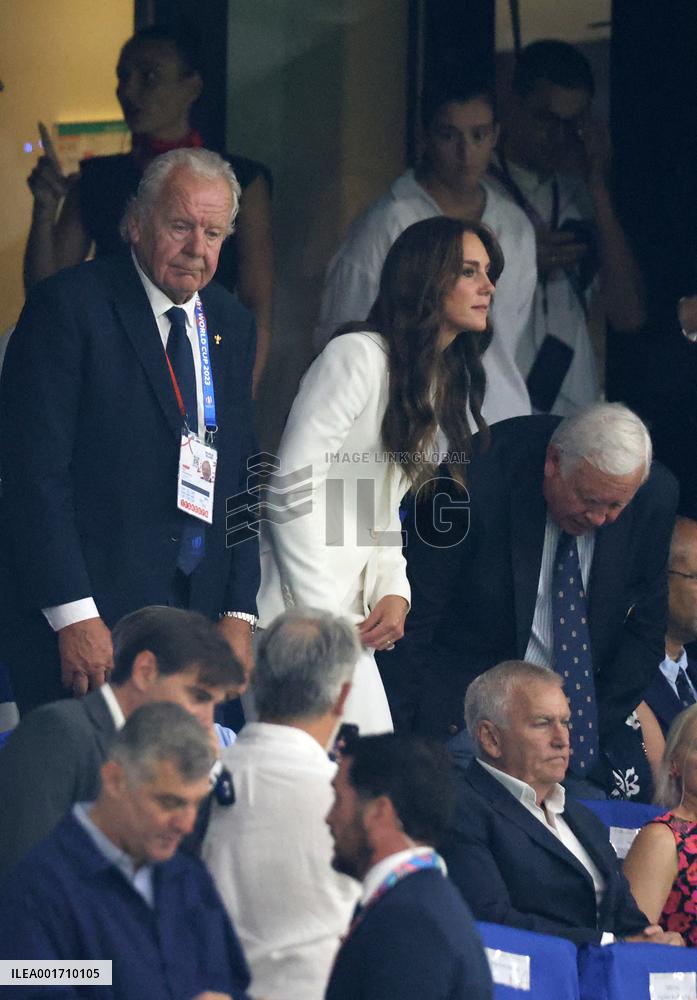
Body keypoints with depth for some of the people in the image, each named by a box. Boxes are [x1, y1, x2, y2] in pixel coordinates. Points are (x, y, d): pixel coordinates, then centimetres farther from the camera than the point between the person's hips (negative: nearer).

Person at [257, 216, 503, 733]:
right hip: (294, 608, -9)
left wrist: (395, 593, 2)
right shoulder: (359, 356, -12)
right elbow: (292, 492, -15)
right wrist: (319, 613, -16)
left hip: (347, 614, 9)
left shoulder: (448, 383, 16)